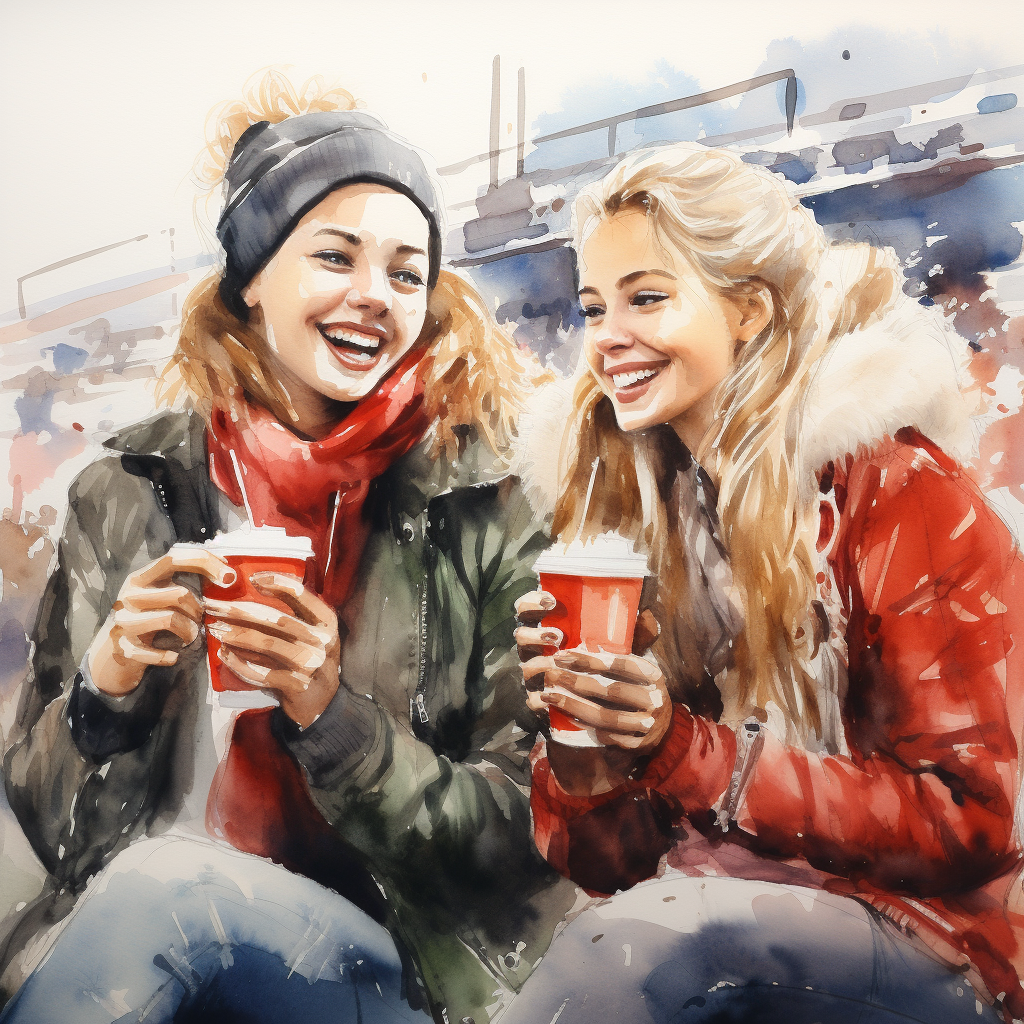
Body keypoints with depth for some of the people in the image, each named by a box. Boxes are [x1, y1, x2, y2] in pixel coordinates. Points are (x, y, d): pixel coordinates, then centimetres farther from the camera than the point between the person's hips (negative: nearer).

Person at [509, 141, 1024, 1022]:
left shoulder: (899, 491, -10)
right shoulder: (625, 514, 2)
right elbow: (614, 869, 3)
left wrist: (682, 749, -21)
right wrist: (582, 756, -19)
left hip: (921, 944, -3)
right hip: (688, 914, 3)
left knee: (670, 927, -32)